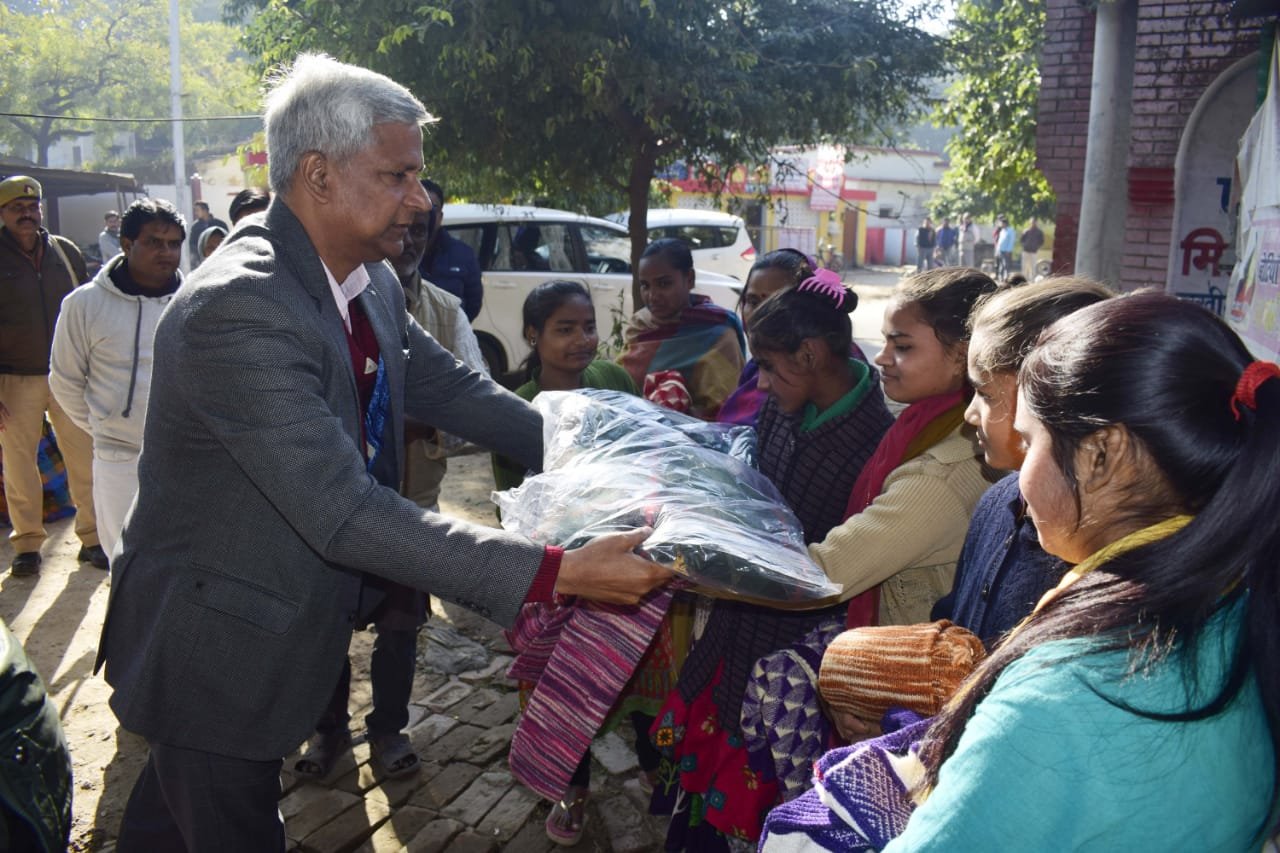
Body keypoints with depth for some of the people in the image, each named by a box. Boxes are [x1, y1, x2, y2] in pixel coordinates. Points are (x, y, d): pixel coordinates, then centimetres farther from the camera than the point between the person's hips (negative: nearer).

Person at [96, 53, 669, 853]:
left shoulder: (372, 284, -4)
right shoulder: (237, 308, -32)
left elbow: (453, 388, 8)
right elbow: (343, 512, -36)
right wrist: (559, 571, -38)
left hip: (288, 627, 8)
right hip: (219, 648, -8)